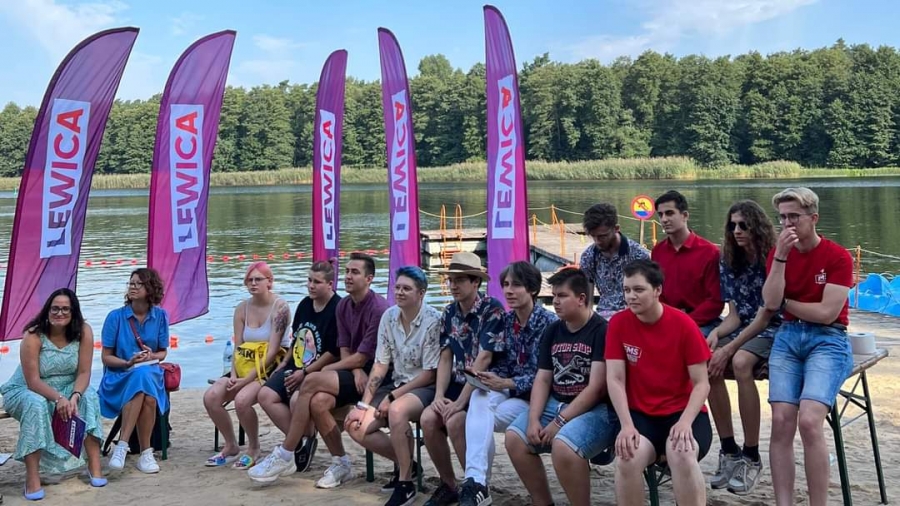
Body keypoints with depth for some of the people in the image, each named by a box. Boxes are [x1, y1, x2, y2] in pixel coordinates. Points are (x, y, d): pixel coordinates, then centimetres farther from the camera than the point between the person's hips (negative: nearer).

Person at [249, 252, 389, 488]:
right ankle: (341, 464, -5)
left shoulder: (379, 309, -15)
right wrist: (355, 371, -15)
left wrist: (325, 370, -7)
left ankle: (285, 456, -13)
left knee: (312, 381, -24)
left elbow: (362, 357, -16)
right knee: (318, 401, -24)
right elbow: (345, 350, 7)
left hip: (373, 375, -7)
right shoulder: (343, 306, 10)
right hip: (354, 373, 7)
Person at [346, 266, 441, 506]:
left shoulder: (433, 320, -17)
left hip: (426, 387, -7)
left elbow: (430, 374, -16)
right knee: (357, 427, -10)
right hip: (397, 383, 7)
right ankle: (405, 463, 12)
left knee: (397, 411, -37)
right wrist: (364, 404, -5)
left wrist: (393, 396, -18)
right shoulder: (389, 316, 0)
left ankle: (406, 485, -20)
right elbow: (380, 364, 2)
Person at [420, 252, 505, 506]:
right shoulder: (449, 313, 6)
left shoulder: (492, 309, -15)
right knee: (429, 418, -17)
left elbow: (483, 359, -20)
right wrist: (439, 395, -11)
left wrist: (460, 402, -23)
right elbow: (445, 358, 5)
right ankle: (448, 485, 3)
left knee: (454, 421, -28)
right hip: (458, 383, 6)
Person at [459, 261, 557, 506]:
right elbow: (503, 362, 10)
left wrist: (506, 383, -22)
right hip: (510, 389, 5)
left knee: (483, 417, -27)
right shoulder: (506, 320, 8)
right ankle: (476, 481, -36)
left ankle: (477, 481, -13)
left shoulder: (548, 323, -12)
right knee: (479, 397, -29)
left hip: (537, 395, -5)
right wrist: (492, 378, -13)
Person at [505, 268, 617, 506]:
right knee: (514, 437, -11)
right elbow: (542, 379, 9)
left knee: (562, 445, -33)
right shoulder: (552, 331, 12)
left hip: (596, 409, -7)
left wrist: (560, 421, -18)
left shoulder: (602, 331, -11)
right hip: (555, 404, 7)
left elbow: (596, 388, -16)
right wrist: (533, 419, -7)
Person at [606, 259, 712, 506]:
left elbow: (702, 383, -8)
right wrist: (627, 425, -20)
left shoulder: (684, 324, -9)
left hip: (682, 412, -1)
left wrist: (685, 421, -24)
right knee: (628, 458, -30)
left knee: (682, 456, -34)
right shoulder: (618, 323, -4)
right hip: (640, 413, 1)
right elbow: (615, 380, -7)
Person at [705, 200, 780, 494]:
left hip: (773, 330, -5)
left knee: (740, 363, -35)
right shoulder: (729, 262, 6)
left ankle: (751, 458, -23)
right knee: (707, 363, -25)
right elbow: (735, 316, 6)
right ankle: (729, 451, -14)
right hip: (744, 328, 6)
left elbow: (764, 317, -16)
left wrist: (729, 349, -22)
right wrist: (716, 334, -15)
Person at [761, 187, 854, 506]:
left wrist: (785, 303, 0)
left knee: (809, 421, -23)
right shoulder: (778, 253, 9)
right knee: (781, 421, -14)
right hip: (787, 337, 4)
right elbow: (771, 303, -6)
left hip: (828, 340, -4)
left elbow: (827, 312, -12)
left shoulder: (838, 256, -4)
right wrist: (781, 255, -12)